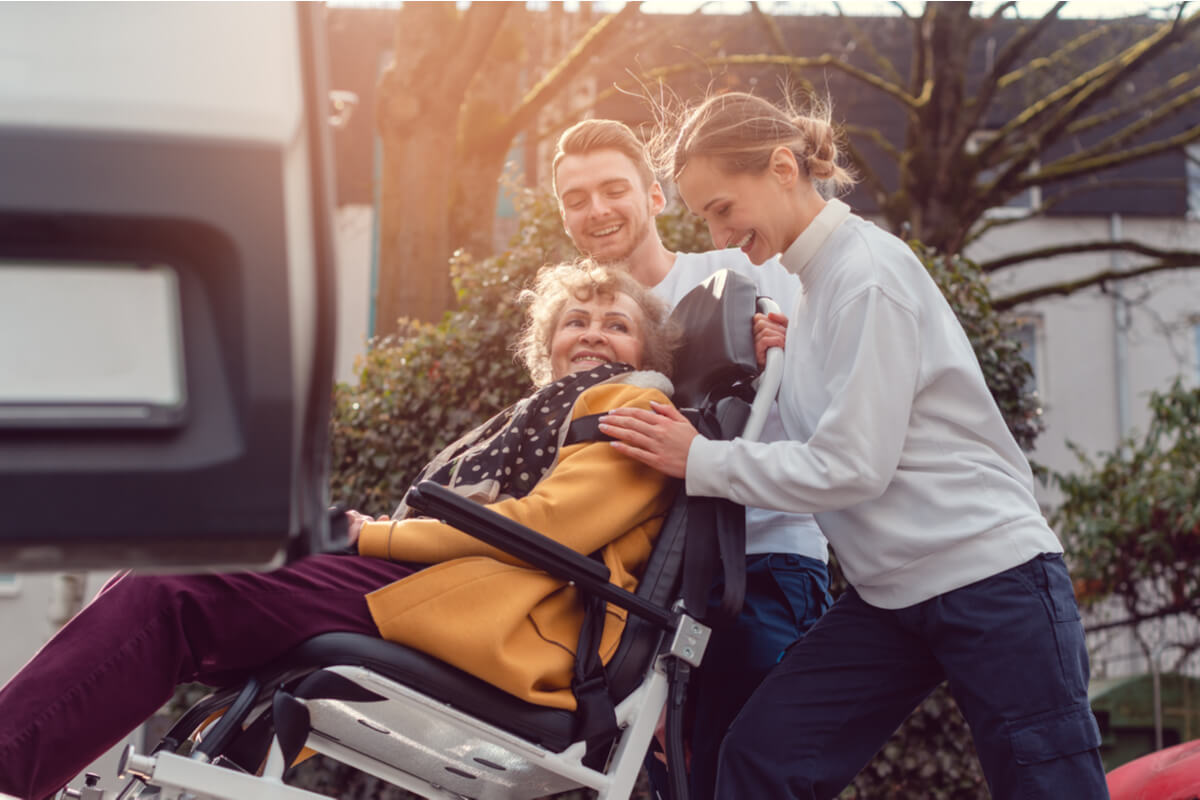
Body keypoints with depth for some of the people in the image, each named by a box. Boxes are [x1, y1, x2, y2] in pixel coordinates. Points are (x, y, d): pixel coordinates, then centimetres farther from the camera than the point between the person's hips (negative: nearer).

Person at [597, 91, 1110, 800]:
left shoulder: (869, 273, -14)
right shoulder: (816, 281, 12)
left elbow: (852, 465, -19)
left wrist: (701, 461, -12)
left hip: (989, 578, -8)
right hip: (891, 592, 8)